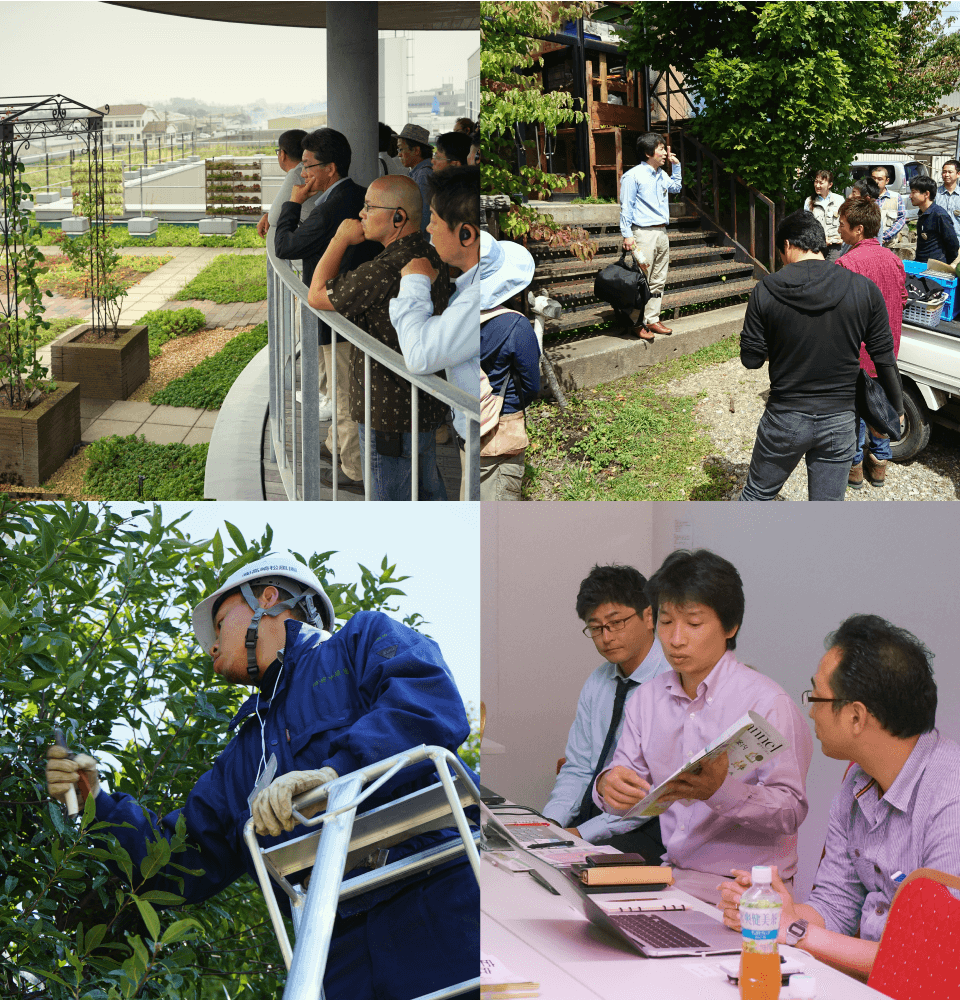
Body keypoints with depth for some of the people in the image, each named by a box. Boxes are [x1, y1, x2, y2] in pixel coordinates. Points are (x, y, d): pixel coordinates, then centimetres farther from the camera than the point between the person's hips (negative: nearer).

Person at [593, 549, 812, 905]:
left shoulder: (767, 702, -9)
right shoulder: (647, 698, 12)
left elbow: (792, 811, -14)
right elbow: (628, 780, 11)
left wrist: (721, 790, -31)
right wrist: (610, 785, -14)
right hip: (674, 873, 6)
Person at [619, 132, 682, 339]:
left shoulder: (661, 175, 15)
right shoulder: (633, 176, -9)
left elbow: (675, 187, 38)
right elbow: (626, 207, -9)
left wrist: (676, 165, 25)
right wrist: (627, 235, -15)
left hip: (662, 234, 8)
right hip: (644, 234, -8)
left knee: (658, 281, 9)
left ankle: (652, 320, 15)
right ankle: (636, 323, -2)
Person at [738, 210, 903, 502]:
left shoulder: (766, 291, -11)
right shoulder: (864, 289, -8)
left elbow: (751, 359, -6)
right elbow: (884, 358, -2)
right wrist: (896, 407, 11)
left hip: (785, 420, -1)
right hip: (839, 422, 1)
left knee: (756, 494, 19)